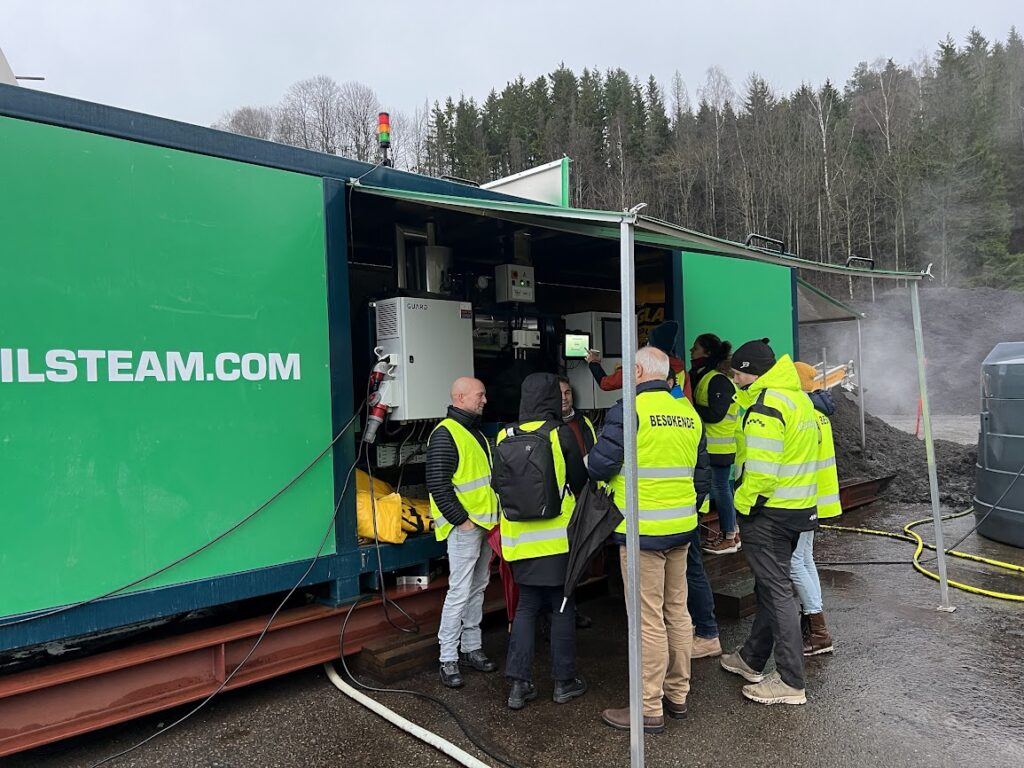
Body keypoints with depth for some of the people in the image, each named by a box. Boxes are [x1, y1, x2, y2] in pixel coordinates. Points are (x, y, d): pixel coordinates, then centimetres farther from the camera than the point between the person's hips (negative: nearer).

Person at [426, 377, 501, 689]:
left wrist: (493, 517, 17)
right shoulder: (445, 434, -14)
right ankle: (448, 660, 4)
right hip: (464, 527, -9)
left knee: (477, 589, 15)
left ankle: (472, 648, 26)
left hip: (484, 524, 9)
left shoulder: (475, 432, 17)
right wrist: (461, 520, -18)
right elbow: (438, 484, -20)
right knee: (459, 592, -6)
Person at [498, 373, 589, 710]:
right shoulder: (560, 434, -12)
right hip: (556, 537, -3)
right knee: (562, 608, 11)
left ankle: (518, 683, 13)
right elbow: (580, 480, -2)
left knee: (526, 607, 14)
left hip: (519, 537, 4)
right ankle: (564, 681, 20)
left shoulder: (504, 436, -2)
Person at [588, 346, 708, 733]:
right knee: (677, 612, 16)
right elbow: (701, 467, 15)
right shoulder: (688, 412, 9)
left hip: (643, 529, -7)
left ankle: (650, 710, 10)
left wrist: (590, 464, 8)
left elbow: (600, 464, -15)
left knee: (649, 619, 0)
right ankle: (677, 696, 28)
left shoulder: (629, 409, -13)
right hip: (681, 527, 7)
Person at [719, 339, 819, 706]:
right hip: (800, 508, 10)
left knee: (777, 592, -1)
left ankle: (791, 682, 9)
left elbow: (760, 471, -24)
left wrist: (741, 505, -10)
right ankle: (752, 659, 33)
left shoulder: (765, 406, -19)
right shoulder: (798, 397, 12)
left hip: (769, 513, -10)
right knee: (769, 586, 19)